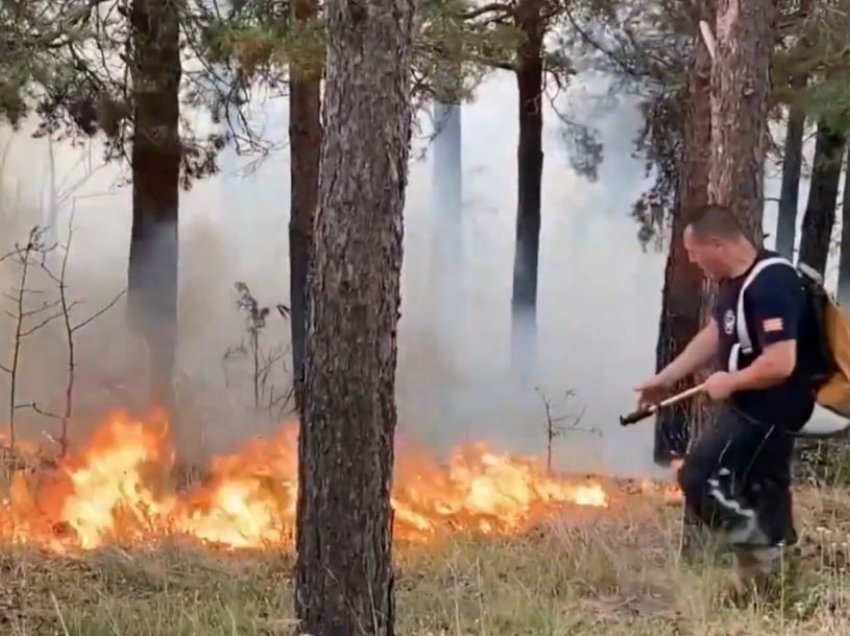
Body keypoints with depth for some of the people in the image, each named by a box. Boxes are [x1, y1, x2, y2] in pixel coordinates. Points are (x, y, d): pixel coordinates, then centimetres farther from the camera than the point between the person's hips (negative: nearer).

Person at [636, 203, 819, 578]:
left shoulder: (770, 284, -27)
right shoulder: (735, 279, 5)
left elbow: (780, 363, -34)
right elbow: (714, 333, 19)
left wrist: (728, 382, -18)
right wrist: (667, 377, 18)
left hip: (769, 410, -10)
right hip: (751, 405, 10)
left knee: (699, 478, -11)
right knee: (761, 494, 17)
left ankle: (762, 555, 0)